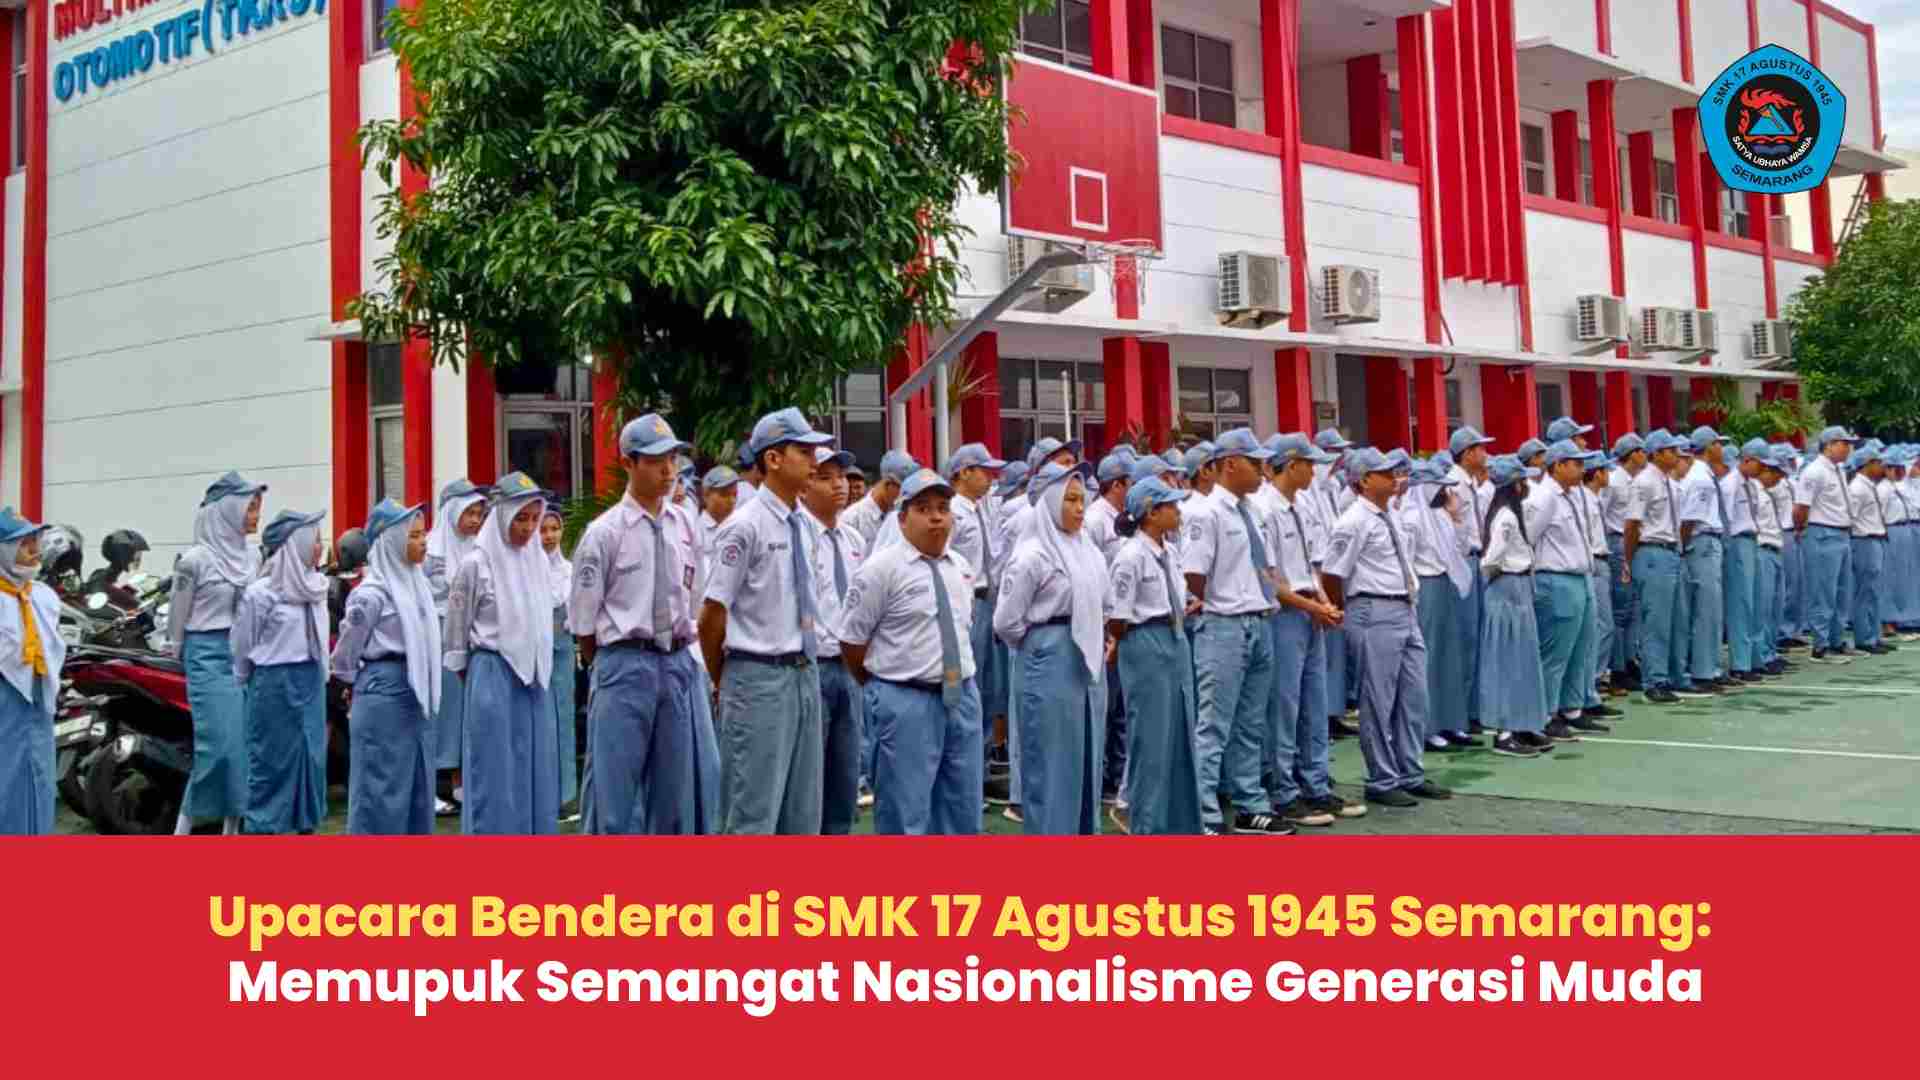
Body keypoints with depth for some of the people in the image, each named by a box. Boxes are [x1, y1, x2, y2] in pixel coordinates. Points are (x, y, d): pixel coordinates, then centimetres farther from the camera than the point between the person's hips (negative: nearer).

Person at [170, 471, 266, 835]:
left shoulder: (252, 557, 8)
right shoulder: (196, 559, -9)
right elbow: (177, 619, 1)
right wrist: (186, 658, 9)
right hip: (210, 658, -5)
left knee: (246, 744, 3)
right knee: (217, 746, -10)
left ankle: (233, 828, 12)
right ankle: (183, 828, 3)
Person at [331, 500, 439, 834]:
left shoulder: (416, 583, 10)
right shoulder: (371, 593, -13)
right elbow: (345, 652, -3)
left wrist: (426, 693, 16)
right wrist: (363, 685, 10)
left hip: (417, 695, 8)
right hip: (385, 696, -8)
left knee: (417, 788, 11)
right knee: (381, 788, -3)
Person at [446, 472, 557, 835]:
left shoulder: (539, 560, 7)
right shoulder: (477, 563, -9)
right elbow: (456, 630, -2)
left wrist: (540, 671, 15)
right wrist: (475, 679, 4)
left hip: (536, 677, 5)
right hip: (494, 676, -5)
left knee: (537, 772, 8)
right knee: (496, 774, 0)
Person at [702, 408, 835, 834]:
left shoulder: (803, 527, 10)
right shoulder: (745, 526, -14)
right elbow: (711, 616, -11)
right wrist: (725, 682, 1)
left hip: (804, 673, 8)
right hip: (759, 676, -7)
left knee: (803, 807, 14)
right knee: (754, 811, -2)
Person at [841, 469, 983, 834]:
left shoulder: (962, 566, 10)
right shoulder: (881, 569, -10)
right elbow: (851, 640, -6)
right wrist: (883, 689, 4)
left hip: (963, 696, 6)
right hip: (906, 702, -6)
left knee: (963, 811, 13)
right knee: (906, 814, 2)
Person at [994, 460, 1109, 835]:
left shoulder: (1088, 550, 10)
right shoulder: (1031, 555, -12)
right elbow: (1006, 622, -10)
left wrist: (1100, 642, 10)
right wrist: (1044, 646, 1)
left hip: (1089, 664, 7)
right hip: (1050, 666, -7)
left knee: (1087, 764, 13)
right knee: (1051, 767, 0)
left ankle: (1085, 832, 23)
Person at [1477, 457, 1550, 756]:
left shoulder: (1512, 512, 12)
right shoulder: (1505, 516, -18)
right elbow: (1491, 558, -21)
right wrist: (1492, 574, -3)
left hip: (1518, 589, 10)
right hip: (1509, 590, -10)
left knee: (1522, 660, 14)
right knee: (1509, 661, -4)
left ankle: (1523, 727, 21)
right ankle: (1504, 733, 1)